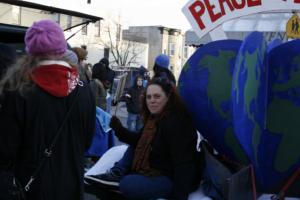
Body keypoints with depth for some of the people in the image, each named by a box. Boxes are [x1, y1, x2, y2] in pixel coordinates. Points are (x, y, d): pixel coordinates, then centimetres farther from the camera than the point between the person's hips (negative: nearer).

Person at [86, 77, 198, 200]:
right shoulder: (155, 117, 8)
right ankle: (116, 173, -3)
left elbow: (183, 163, -29)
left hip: (172, 178, -10)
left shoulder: (176, 122, -22)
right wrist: (119, 129, 1)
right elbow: (141, 143, 16)